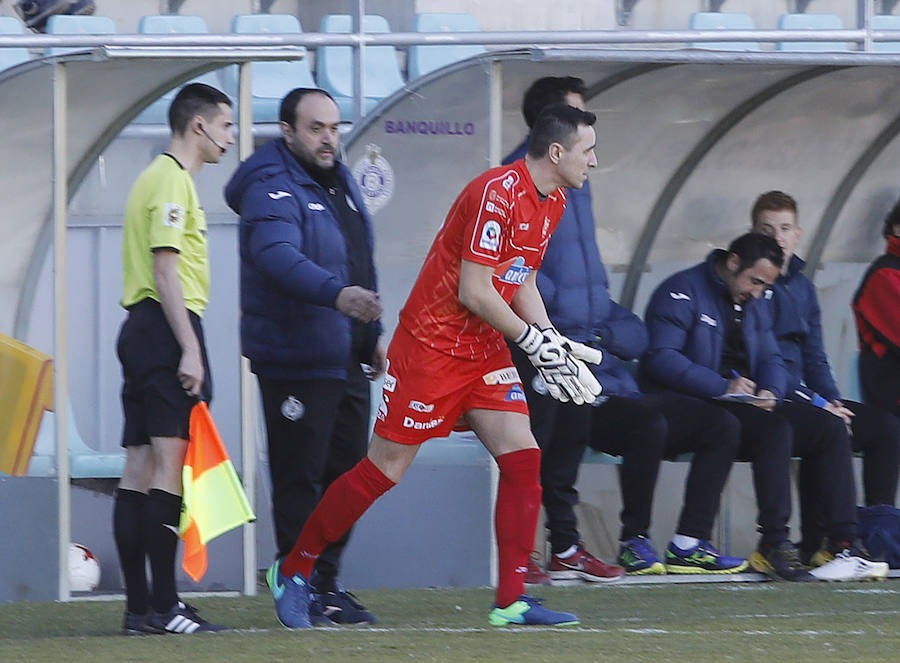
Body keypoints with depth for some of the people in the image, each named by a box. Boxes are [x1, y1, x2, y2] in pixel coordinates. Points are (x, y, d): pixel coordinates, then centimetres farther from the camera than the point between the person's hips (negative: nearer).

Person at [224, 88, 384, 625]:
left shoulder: (339, 182, 15)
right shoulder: (272, 191, -15)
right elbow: (278, 256, -34)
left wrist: (371, 332, 23)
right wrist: (336, 293, -48)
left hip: (345, 359, 9)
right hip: (296, 363, -9)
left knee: (347, 471, 12)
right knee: (301, 479, -6)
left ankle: (325, 581, 21)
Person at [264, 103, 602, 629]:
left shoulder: (552, 202, 8)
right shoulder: (496, 192, -22)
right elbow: (474, 292, -23)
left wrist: (554, 343, 6)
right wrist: (533, 340, -14)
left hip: (486, 350, 8)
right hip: (432, 344, -8)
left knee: (523, 458, -6)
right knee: (386, 467, -3)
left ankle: (512, 601, -4)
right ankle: (293, 571, 12)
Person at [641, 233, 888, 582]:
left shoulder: (755, 304, 20)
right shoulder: (682, 292, -8)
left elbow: (771, 359, 18)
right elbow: (661, 359, -20)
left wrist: (770, 392, -7)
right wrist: (723, 386, -26)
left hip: (744, 405, 9)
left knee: (829, 428, -8)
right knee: (775, 429, -33)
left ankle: (844, 543, -17)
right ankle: (774, 543, -34)